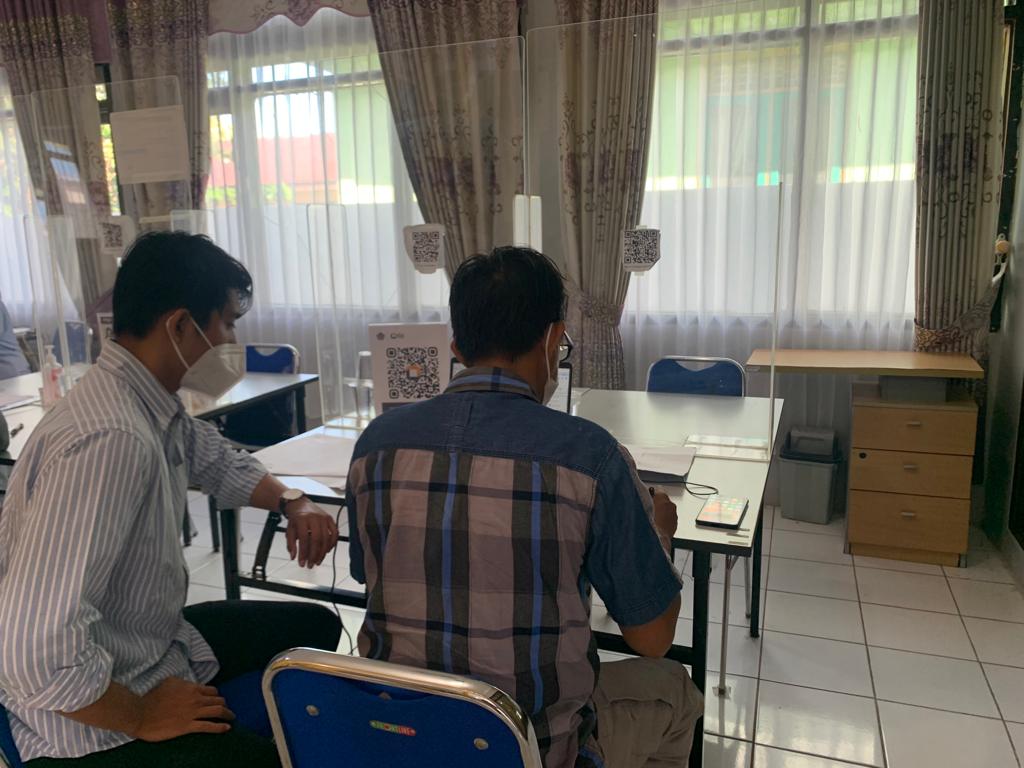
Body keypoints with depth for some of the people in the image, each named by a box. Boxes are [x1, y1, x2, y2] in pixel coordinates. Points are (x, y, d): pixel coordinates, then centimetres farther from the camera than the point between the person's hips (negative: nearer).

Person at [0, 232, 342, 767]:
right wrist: (142, 716, -19)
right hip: (98, 724, -9)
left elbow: (220, 462, 16)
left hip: (156, 640, 9)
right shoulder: (110, 439, -33)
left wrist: (292, 502, -2)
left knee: (315, 626, 16)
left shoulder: (155, 404, -4)